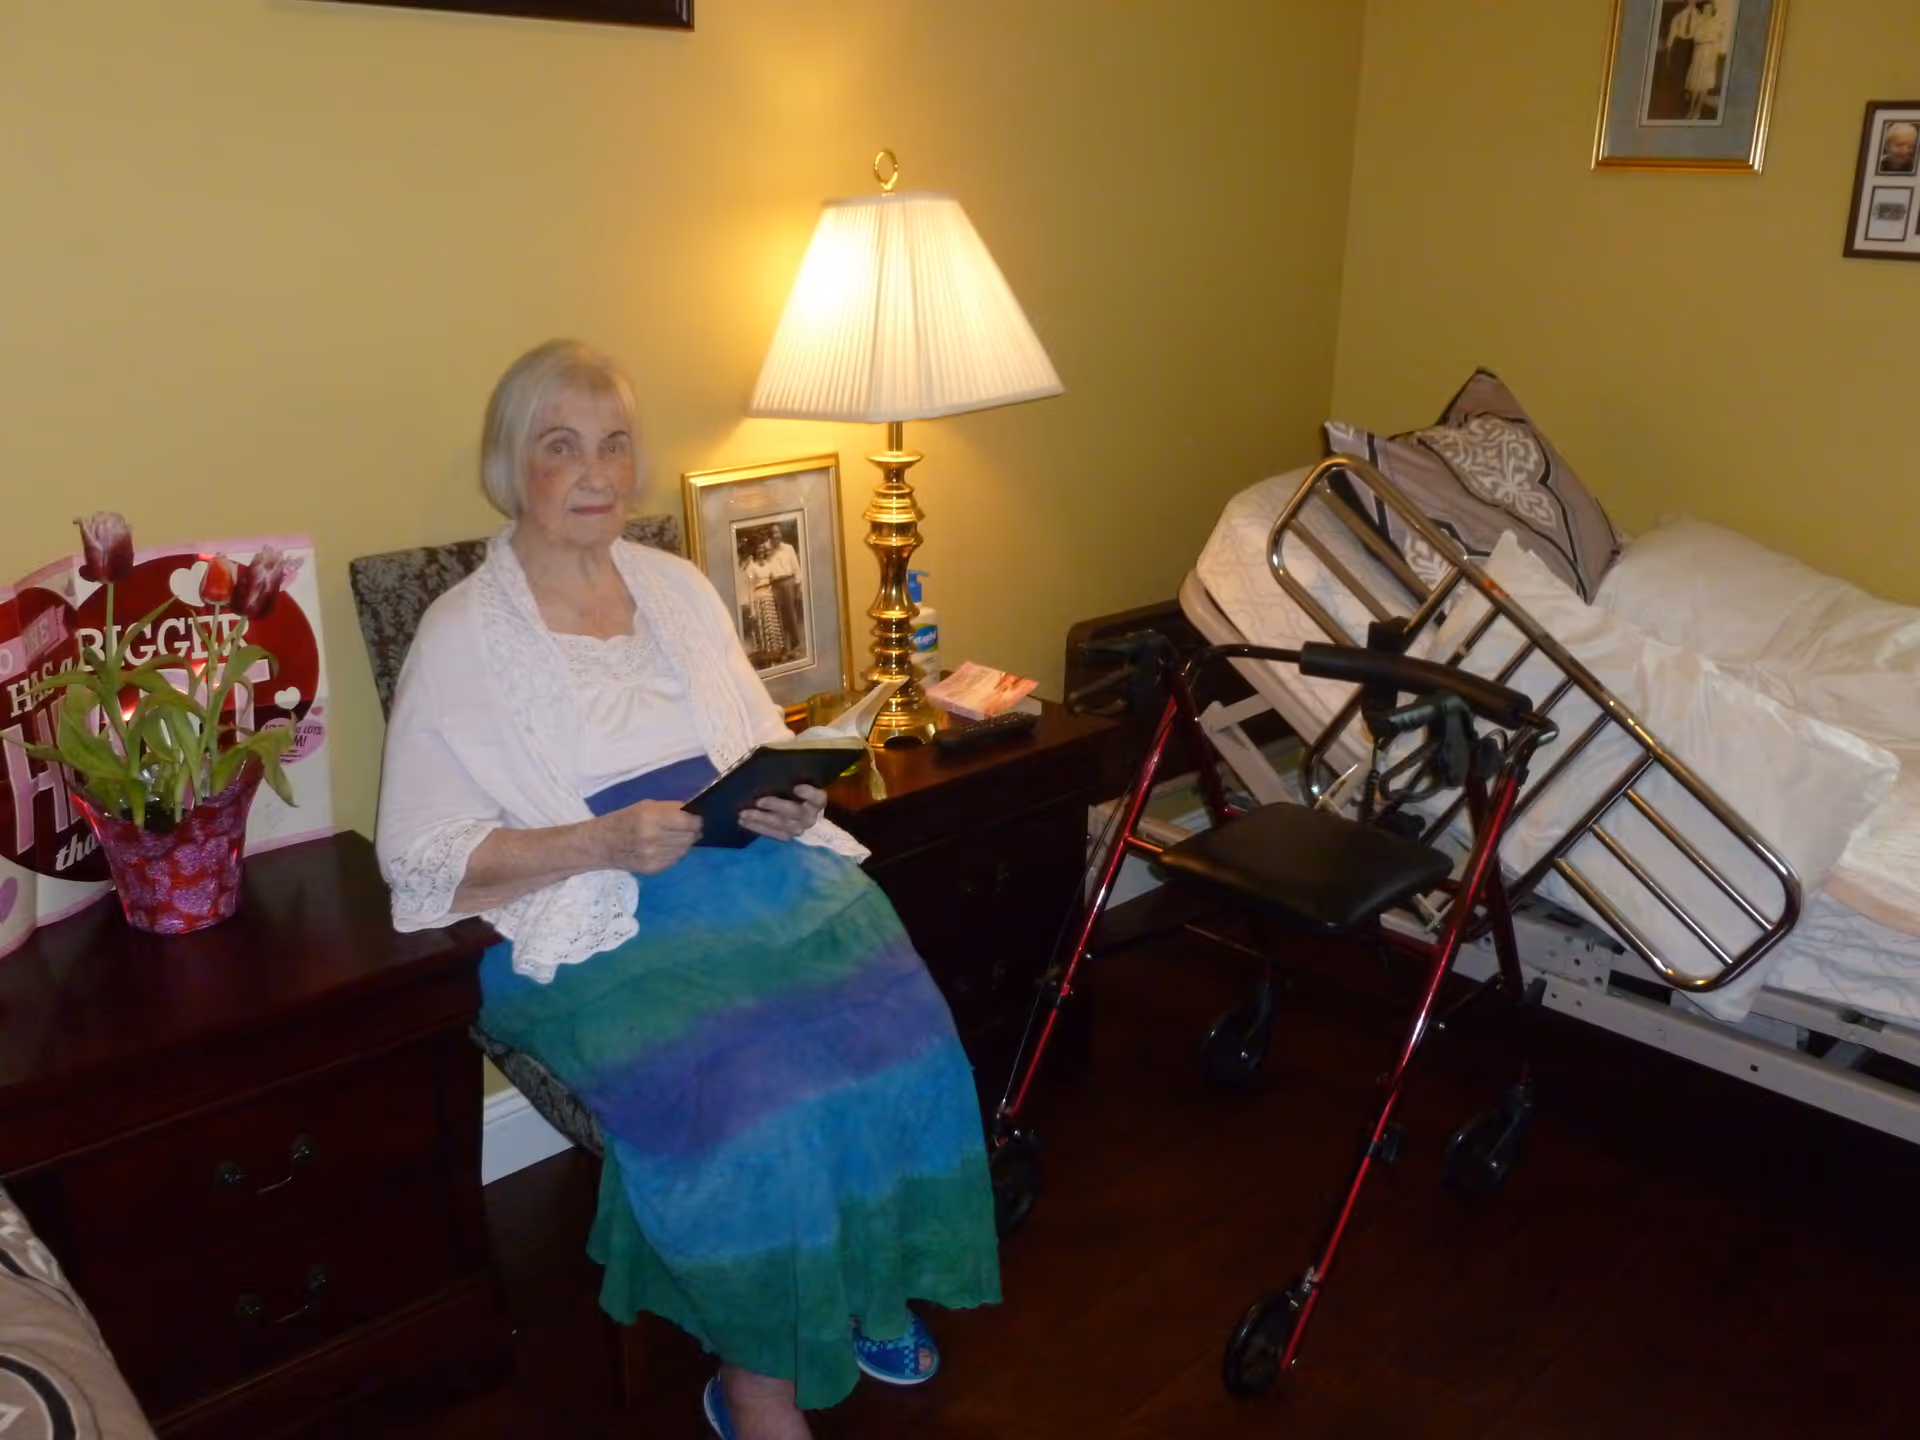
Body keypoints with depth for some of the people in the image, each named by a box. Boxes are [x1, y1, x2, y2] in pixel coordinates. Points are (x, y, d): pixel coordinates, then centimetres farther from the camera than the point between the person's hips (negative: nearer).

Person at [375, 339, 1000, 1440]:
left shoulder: (679, 587, 15)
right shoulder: (463, 635, -1)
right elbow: (423, 857, -6)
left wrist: (788, 802, -4)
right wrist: (603, 842, -18)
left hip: (756, 875, 5)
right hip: (594, 932, -4)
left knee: (899, 1028, -21)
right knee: (755, 1087, -29)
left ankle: (872, 1283, 4)